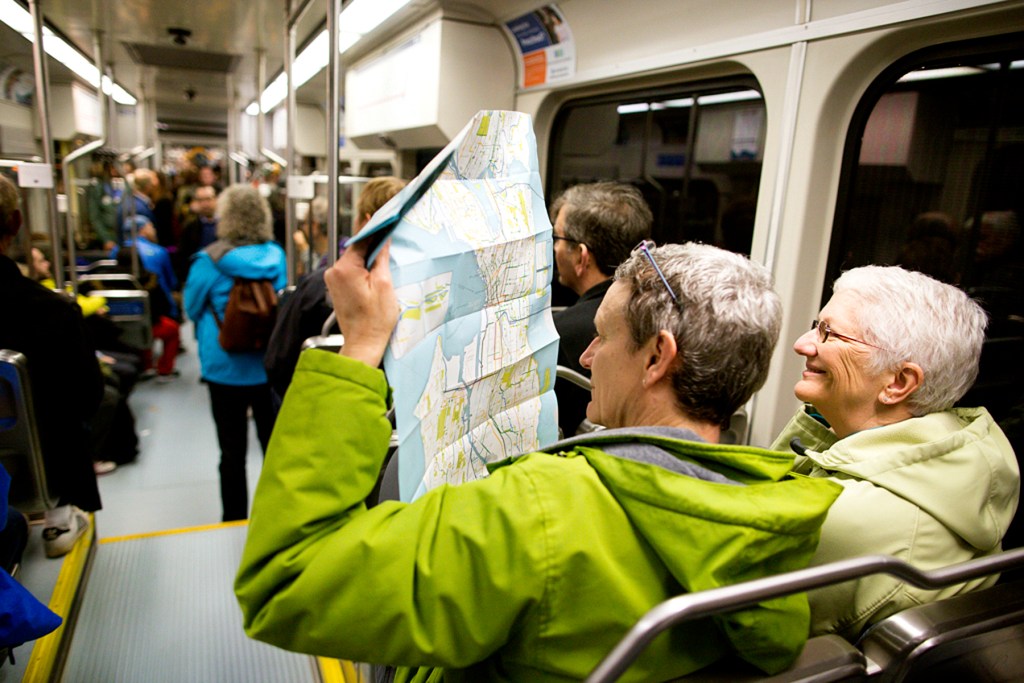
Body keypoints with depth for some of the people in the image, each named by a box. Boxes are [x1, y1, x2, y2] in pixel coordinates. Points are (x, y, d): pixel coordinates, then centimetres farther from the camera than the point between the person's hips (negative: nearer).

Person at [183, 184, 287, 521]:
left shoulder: (209, 261, -13)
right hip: (271, 367, 3)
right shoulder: (277, 257, -7)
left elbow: (192, 308, 2)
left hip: (226, 370, -2)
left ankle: (235, 521, 23)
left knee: (232, 452, 10)